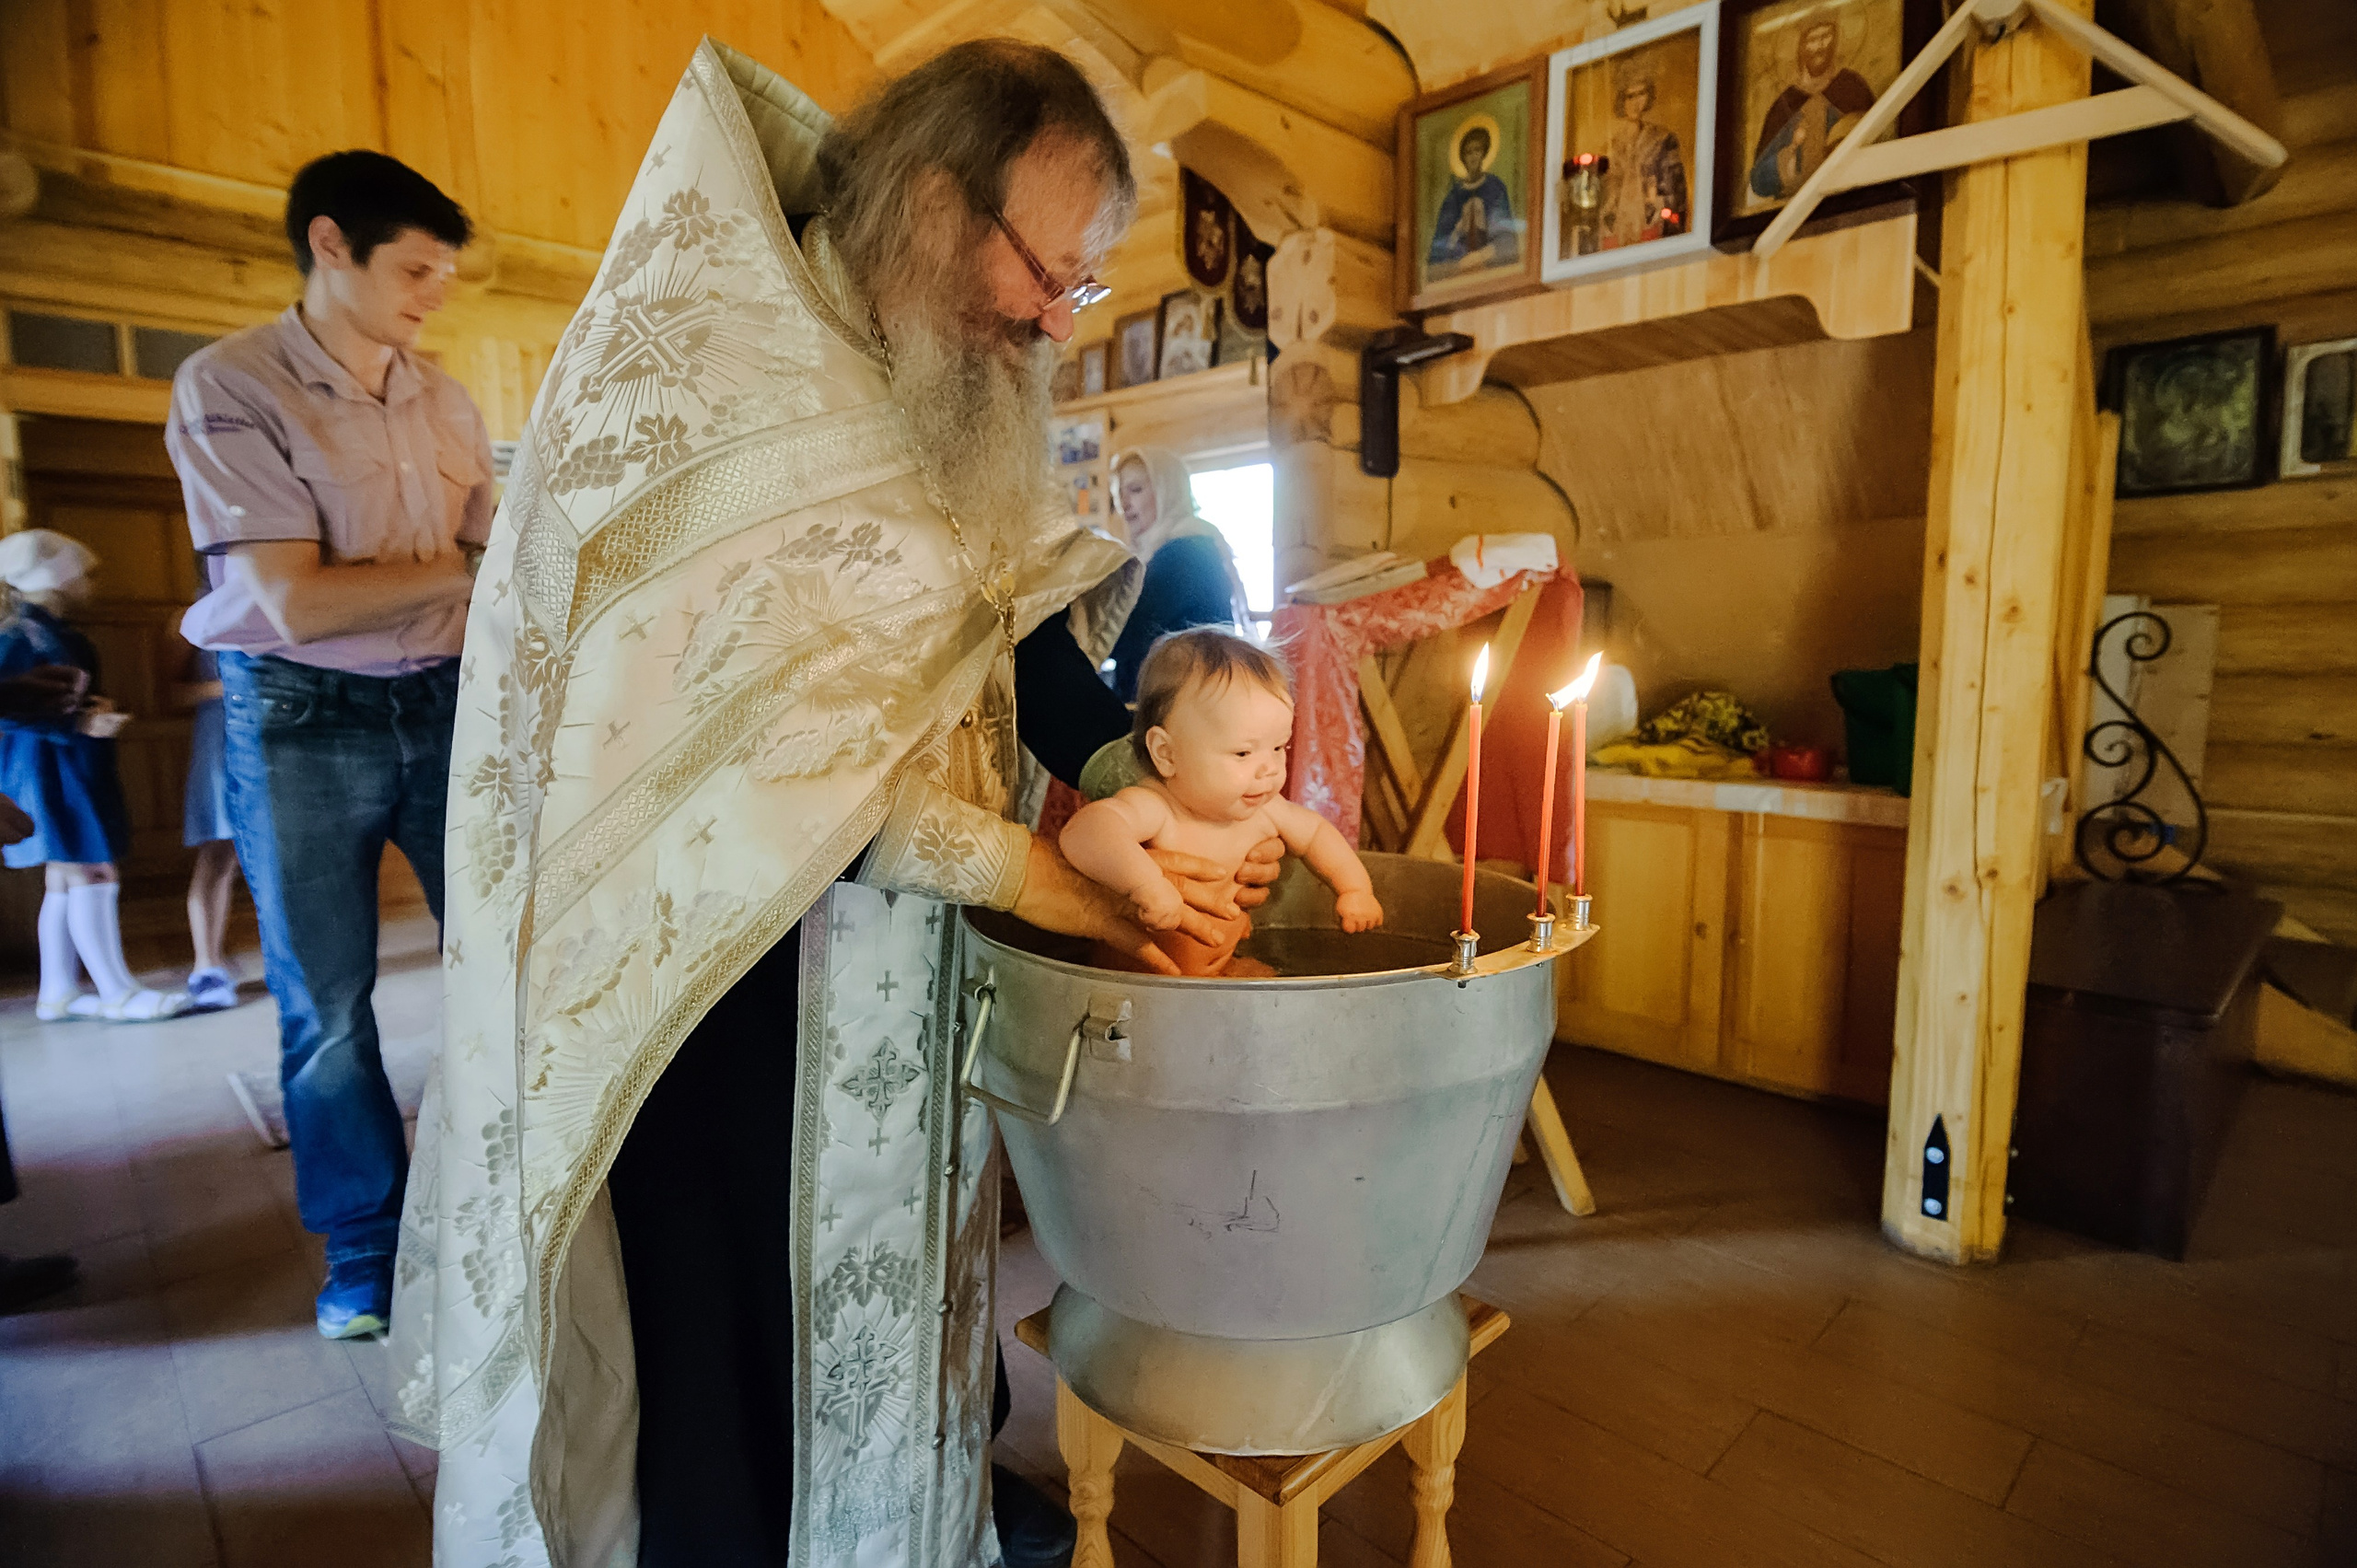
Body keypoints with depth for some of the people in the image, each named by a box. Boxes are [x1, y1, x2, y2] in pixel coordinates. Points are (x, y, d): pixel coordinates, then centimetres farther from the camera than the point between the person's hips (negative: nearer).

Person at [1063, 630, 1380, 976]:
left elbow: (1315, 831, 16)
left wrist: (1355, 889, 8)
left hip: (1222, 967, 8)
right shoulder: (1151, 809, -30)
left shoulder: (1261, 810, -5)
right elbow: (1086, 830, -51)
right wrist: (1146, 883, -60)